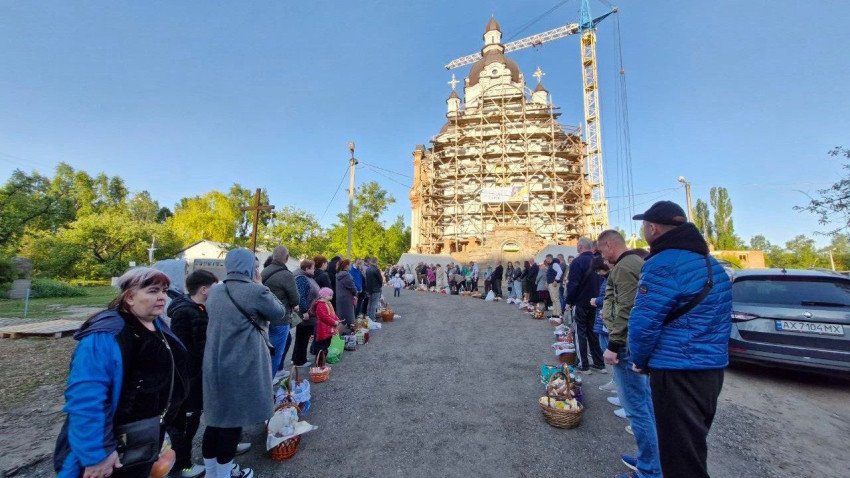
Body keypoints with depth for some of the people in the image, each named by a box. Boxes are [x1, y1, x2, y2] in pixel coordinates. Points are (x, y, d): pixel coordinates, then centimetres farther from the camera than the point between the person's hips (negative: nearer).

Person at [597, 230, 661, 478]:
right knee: (645, 404, 19)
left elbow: (625, 310, -24)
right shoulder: (637, 261, 15)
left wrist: (614, 345, -20)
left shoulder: (624, 267, -17)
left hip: (628, 345, -11)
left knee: (636, 407, -2)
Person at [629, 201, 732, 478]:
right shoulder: (711, 263, 10)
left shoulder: (662, 264, -20)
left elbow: (644, 324, -21)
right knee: (694, 447, 25)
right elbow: (722, 319, 18)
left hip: (677, 374, -9)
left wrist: (640, 360, -3)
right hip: (714, 368, 9)